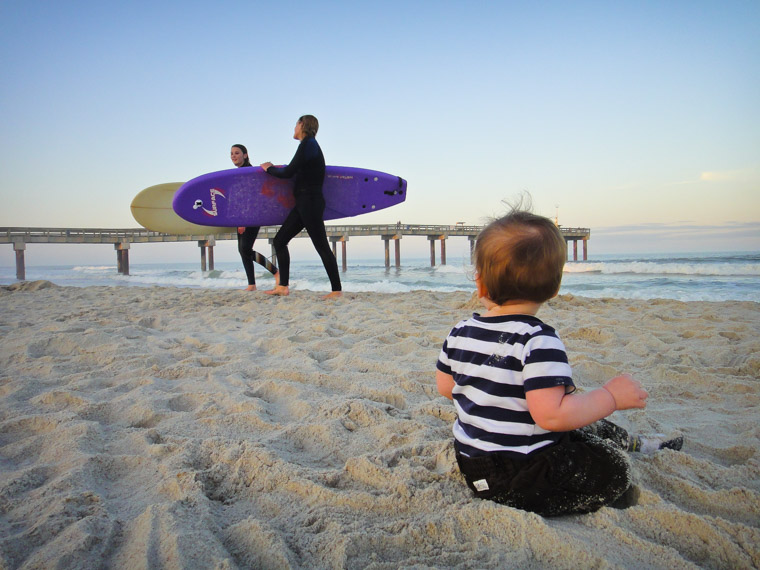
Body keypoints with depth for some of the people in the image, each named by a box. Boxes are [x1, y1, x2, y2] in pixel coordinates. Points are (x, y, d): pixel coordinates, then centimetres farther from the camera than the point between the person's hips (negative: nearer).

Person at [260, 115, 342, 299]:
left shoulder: (308, 144, -11)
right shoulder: (310, 144, 18)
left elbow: (288, 173, -12)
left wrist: (269, 168, 4)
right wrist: (275, 168, 25)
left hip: (310, 202, -10)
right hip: (304, 203, 10)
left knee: (322, 246, -8)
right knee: (279, 241, 9)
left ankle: (337, 290, -3)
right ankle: (283, 286, 12)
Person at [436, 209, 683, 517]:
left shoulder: (460, 333, -3)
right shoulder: (539, 342, -26)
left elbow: (445, 386, 10)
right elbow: (551, 415, -31)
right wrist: (611, 396, -18)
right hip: (524, 480, -8)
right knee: (614, 466, 4)